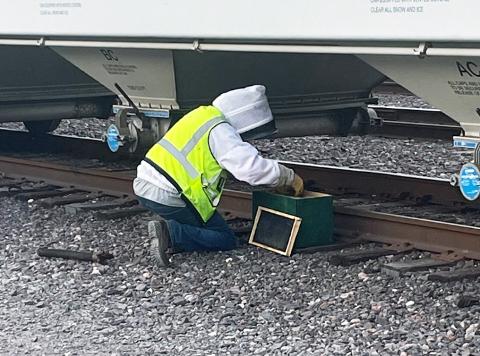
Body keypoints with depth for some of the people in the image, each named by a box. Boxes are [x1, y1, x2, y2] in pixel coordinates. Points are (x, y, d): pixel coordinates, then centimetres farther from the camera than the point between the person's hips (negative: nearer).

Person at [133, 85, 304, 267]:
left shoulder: (205, 115, 16)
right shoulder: (220, 131, -13)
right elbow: (252, 168, -22)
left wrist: (276, 181, 19)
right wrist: (290, 177, -6)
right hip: (166, 196, -9)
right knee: (226, 240, 1)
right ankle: (170, 234, -14)